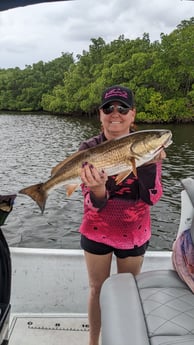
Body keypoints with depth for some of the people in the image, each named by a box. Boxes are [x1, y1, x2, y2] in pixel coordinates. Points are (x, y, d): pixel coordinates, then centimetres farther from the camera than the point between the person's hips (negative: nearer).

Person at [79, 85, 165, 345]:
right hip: (97, 232, -1)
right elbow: (93, 204, -17)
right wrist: (98, 190, -40)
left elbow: (152, 198, -15)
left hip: (134, 234, 1)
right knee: (98, 290, 16)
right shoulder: (89, 148, -13)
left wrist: (148, 165, -31)